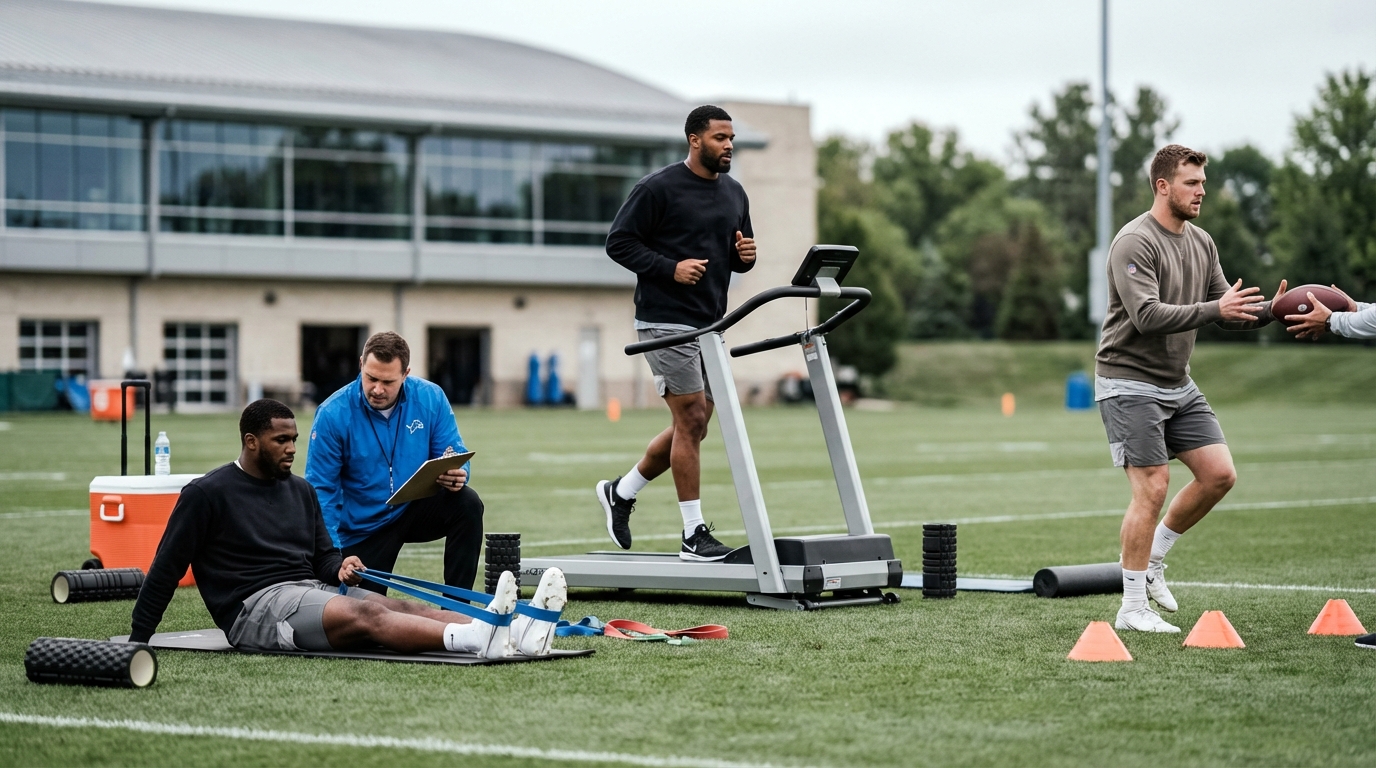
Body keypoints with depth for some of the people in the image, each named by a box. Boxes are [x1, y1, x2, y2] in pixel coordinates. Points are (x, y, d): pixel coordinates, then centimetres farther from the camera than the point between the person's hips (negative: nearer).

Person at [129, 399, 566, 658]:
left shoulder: (300, 491, 19)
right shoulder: (207, 494, -2)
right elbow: (167, 568, 1)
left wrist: (340, 567, -7)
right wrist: (137, 642, 0)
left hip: (313, 592, 7)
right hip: (257, 606, -7)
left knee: (399, 608, -21)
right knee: (365, 614, -32)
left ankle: (514, 631, -44)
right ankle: (482, 639, -56)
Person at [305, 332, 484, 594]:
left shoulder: (430, 398, -11)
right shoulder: (333, 414, -17)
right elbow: (321, 489, -14)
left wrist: (457, 475, -31)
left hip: (417, 508, 2)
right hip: (363, 528, -1)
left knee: (467, 504, -26)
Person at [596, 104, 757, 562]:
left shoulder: (734, 194, 14)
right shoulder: (658, 189, -9)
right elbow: (619, 242, -9)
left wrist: (746, 256, 0)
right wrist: (670, 268, -19)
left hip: (710, 324, 8)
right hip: (666, 322, -8)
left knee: (693, 426, 11)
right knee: (691, 420, -9)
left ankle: (621, 492, 30)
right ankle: (694, 535, -3)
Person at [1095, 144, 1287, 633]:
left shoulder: (1201, 243, 10)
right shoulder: (1135, 242, -16)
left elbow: (1227, 313, 12)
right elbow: (1147, 316, -26)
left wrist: (1267, 311, -7)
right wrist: (1214, 308, -30)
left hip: (1177, 383, 8)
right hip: (1130, 382, -8)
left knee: (1219, 474, 0)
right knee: (1152, 487, -11)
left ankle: (1152, 559, 18)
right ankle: (1133, 607, -2)